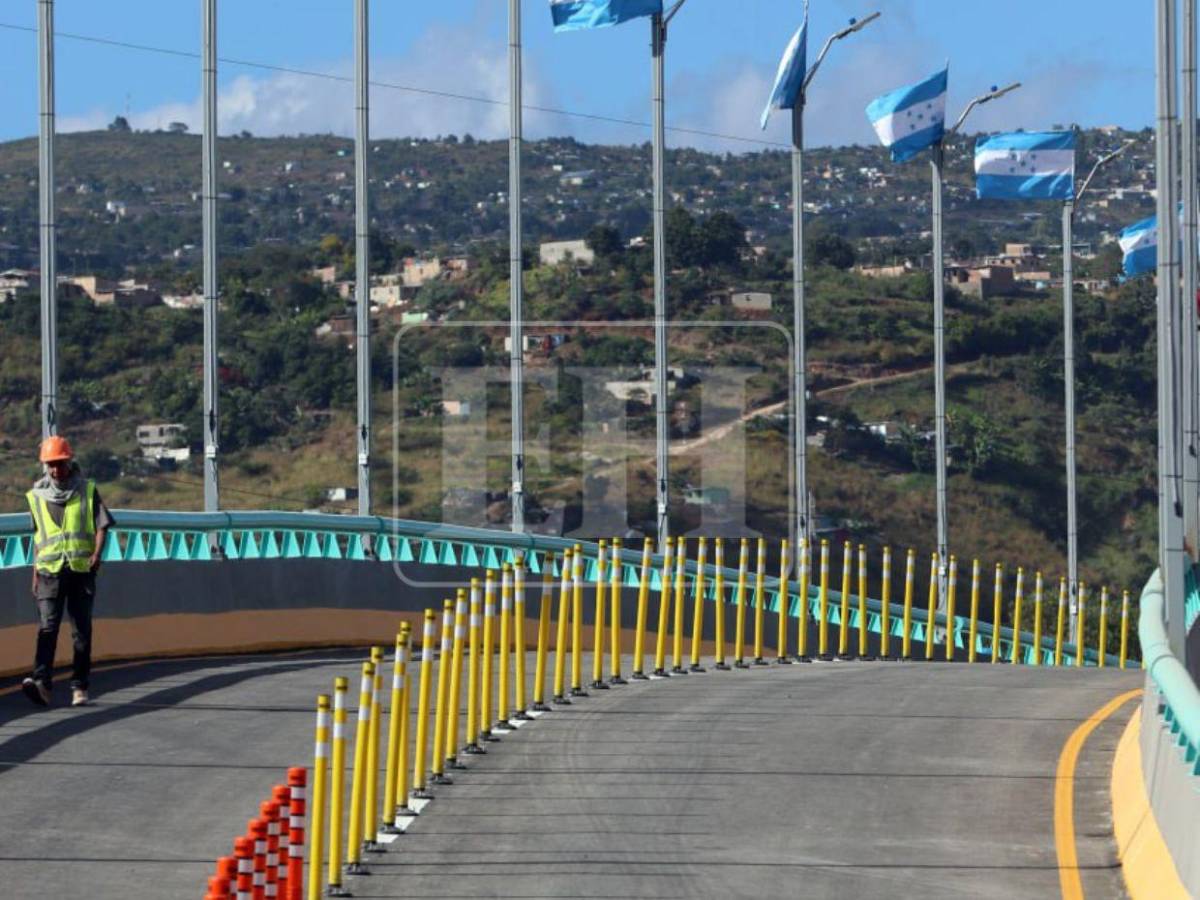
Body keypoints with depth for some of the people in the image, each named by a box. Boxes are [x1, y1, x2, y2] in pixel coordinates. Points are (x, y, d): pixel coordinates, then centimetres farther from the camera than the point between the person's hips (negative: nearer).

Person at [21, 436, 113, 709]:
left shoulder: (87, 491, 5)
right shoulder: (37, 496, 11)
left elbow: (102, 525, 2)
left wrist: (96, 554, -15)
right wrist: (35, 573, 16)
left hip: (81, 570, 0)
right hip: (50, 571, 0)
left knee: (82, 630, 2)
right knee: (47, 627, -14)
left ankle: (80, 687, 10)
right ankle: (42, 683, -26)